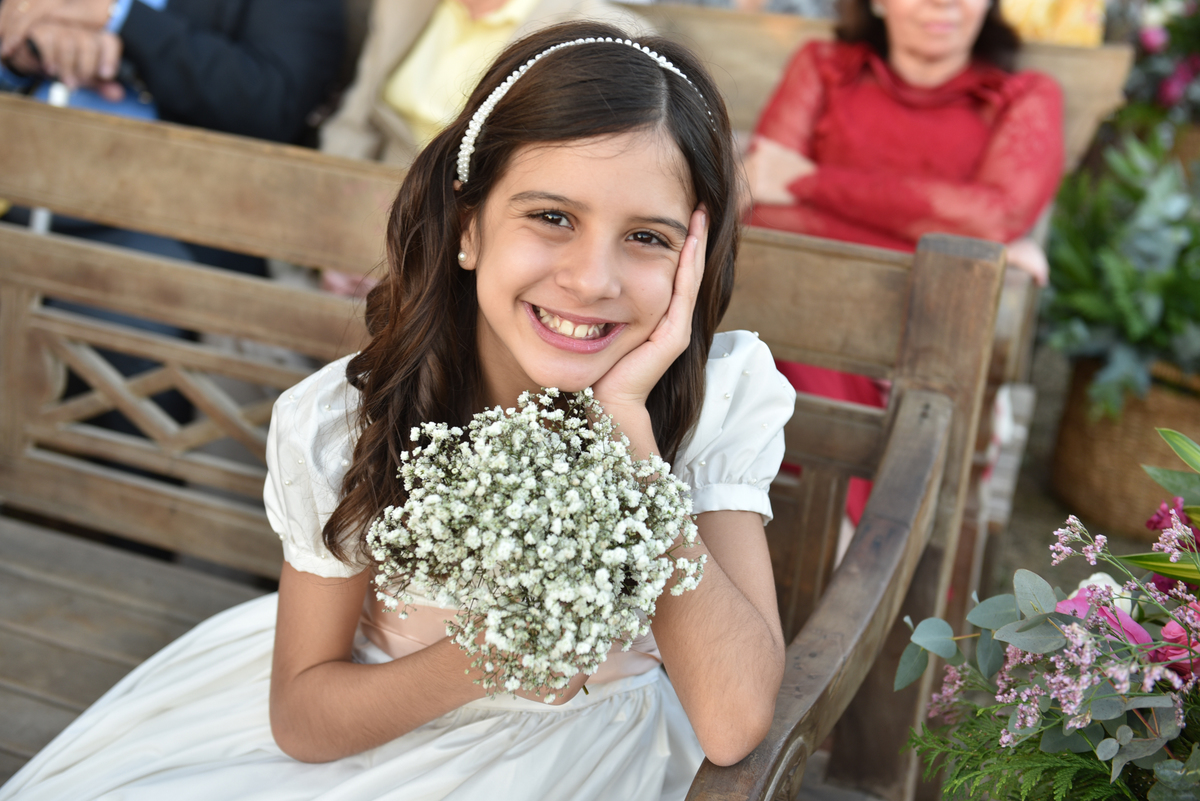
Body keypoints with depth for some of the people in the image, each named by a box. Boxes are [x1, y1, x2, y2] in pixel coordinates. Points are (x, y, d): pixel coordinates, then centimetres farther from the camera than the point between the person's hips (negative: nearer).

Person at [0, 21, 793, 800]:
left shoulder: (726, 394, -22)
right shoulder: (340, 423, -20)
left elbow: (733, 723, -30)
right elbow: (301, 717, -11)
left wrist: (626, 422, -36)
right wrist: (482, 660, -31)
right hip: (366, 713, 1)